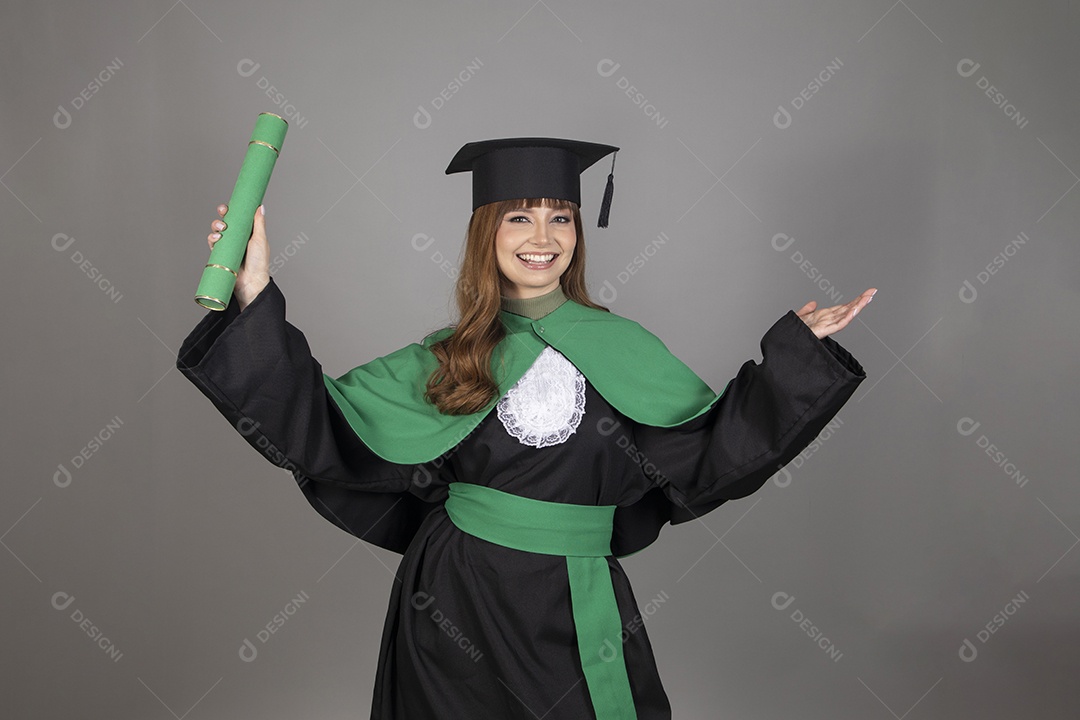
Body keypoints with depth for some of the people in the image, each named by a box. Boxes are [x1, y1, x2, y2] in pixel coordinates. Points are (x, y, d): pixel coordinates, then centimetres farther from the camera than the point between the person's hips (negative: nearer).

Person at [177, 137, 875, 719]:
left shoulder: (621, 349, 0)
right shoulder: (449, 358, 0)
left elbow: (711, 454, -1)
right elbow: (321, 425, -4)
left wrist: (796, 352, -6)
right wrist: (258, 300, -10)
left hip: (578, 615, 0)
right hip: (456, 607, 1)